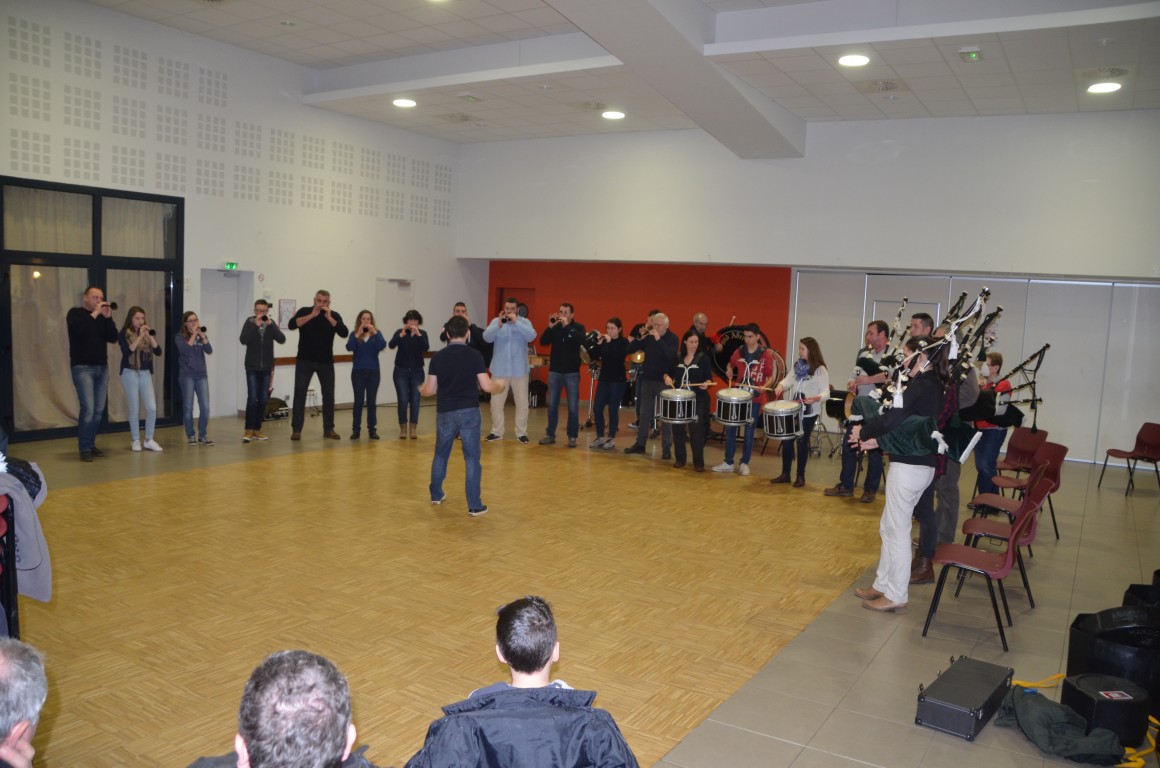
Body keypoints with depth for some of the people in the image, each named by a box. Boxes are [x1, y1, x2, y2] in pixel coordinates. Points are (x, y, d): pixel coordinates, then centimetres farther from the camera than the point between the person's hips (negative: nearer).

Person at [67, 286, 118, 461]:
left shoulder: (102, 317, 15)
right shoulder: (75, 313, 0)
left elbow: (113, 338, 3)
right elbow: (79, 330, -20)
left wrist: (108, 317, -6)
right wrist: (95, 313, -16)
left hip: (102, 367, 5)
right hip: (82, 368, -5)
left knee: (99, 410, 5)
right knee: (88, 409, -13)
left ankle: (91, 444, 16)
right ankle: (84, 448, -5)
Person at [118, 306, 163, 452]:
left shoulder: (148, 332, 9)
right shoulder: (124, 334, -3)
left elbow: (158, 352, -1)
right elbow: (127, 352, -18)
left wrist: (150, 336, -11)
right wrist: (140, 337, -18)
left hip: (146, 374, 4)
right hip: (130, 373, -3)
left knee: (152, 408, -3)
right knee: (134, 409, 1)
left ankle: (149, 440, 8)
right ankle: (135, 440, 14)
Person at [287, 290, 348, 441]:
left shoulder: (334, 315, 0)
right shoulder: (304, 312, -1)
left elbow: (344, 333, -14)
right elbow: (291, 325, -17)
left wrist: (329, 318, -21)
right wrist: (312, 315, -22)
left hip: (326, 361, 1)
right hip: (304, 361, -1)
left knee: (329, 395, 4)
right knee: (299, 393, -4)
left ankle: (328, 429, 13)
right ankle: (296, 429, 0)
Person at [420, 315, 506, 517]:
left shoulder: (438, 357, 0)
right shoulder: (474, 355, -7)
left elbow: (430, 390, 1)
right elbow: (486, 386, -10)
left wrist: (421, 389, 24)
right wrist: (499, 386, 12)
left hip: (445, 412, 3)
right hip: (469, 412, -2)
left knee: (440, 455, 21)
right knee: (472, 459, 2)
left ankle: (436, 495, 36)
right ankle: (474, 506, 2)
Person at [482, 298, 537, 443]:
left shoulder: (525, 322, 0)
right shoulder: (496, 321, 0)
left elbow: (532, 336, -18)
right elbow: (487, 337, -14)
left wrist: (516, 322, -24)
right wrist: (499, 325, -29)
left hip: (520, 370, 0)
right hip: (499, 369, 0)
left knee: (522, 403, 5)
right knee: (496, 402, 6)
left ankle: (521, 432, 16)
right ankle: (497, 432, 18)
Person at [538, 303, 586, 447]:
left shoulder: (578, 327, 0)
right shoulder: (555, 327, 4)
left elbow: (581, 339, -21)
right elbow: (543, 341, -7)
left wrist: (567, 326, -27)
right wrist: (550, 327, -21)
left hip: (572, 373, -2)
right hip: (554, 371, 2)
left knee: (573, 407, 1)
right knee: (552, 405, 6)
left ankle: (572, 436, 9)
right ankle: (550, 434, 15)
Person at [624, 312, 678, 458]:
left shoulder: (673, 338, -6)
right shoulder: (648, 336, 2)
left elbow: (671, 355, -24)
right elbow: (630, 350, -1)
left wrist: (659, 340, -28)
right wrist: (640, 338, -17)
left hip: (664, 380, -4)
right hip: (647, 378, 4)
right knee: (644, 413, 10)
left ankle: (666, 448, 4)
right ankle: (640, 444, 20)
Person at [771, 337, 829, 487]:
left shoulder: (820, 369, -11)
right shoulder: (797, 365, 10)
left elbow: (826, 392, -17)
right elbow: (789, 379, 0)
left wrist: (817, 398, -39)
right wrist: (781, 385, -23)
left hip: (809, 412, -6)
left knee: (802, 442, 2)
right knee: (787, 440, 8)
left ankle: (800, 476, 15)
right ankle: (785, 473, 19)